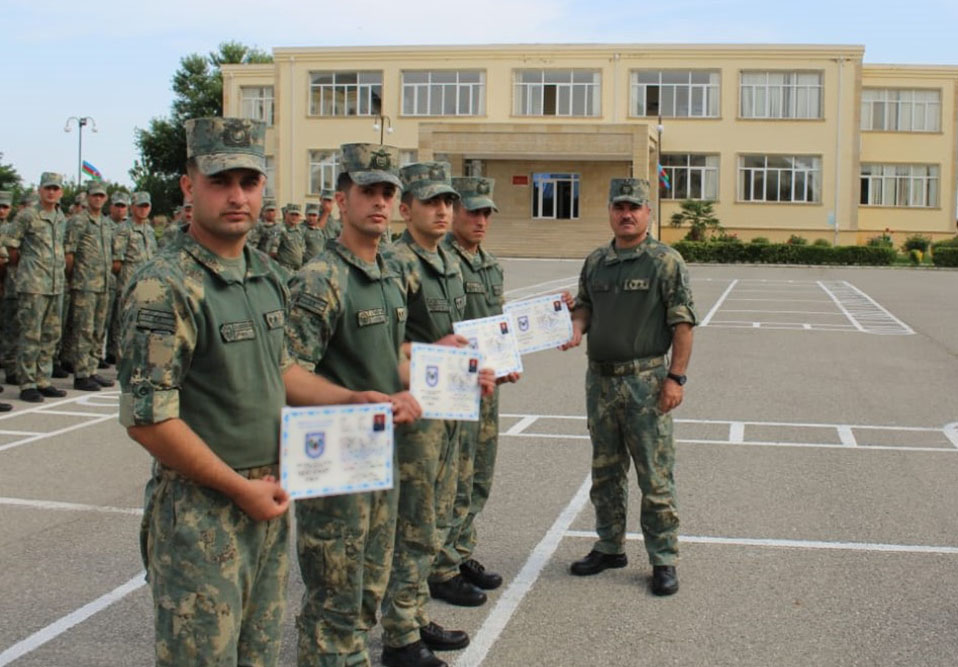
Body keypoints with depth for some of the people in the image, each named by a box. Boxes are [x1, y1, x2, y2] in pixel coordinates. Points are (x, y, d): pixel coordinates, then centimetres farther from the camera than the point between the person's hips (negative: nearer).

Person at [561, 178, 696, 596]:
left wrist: (675, 377, -14)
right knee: (605, 472, 15)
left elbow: (682, 324, -8)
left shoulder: (666, 262, -6)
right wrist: (576, 328, -3)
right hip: (600, 378, 6)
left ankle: (663, 559, 8)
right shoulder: (594, 262, 10)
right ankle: (610, 548, 28)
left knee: (655, 476, -2)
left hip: (646, 381, -6)